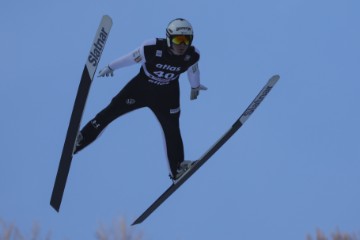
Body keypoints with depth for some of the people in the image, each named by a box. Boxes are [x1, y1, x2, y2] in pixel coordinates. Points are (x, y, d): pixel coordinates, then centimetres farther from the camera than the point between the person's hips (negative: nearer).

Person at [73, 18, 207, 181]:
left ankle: (177, 169, 11)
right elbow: (131, 58, -15)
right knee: (111, 111, -2)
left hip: (167, 95, 2)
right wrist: (111, 67, -1)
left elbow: (193, 71, 2)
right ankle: (79, 140, 12)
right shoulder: (152, 48, -32)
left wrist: (195, 87, 21)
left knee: (172, 130, -4)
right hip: (142, 86, -1)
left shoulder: (192, 56, -22)